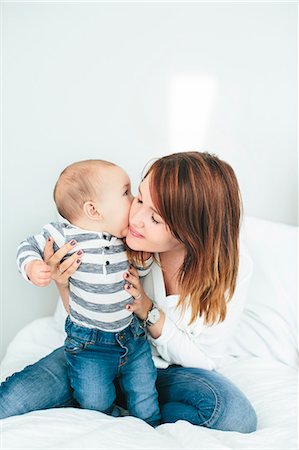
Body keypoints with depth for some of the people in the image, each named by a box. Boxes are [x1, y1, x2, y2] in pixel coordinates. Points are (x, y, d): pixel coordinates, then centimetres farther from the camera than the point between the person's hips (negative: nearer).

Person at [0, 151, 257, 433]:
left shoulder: (233, 266, -22)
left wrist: (149, 312, -26)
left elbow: (206, 359, -11)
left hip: (173, 369, 1)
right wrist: (64, 284, -29)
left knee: (237, 416, -30)